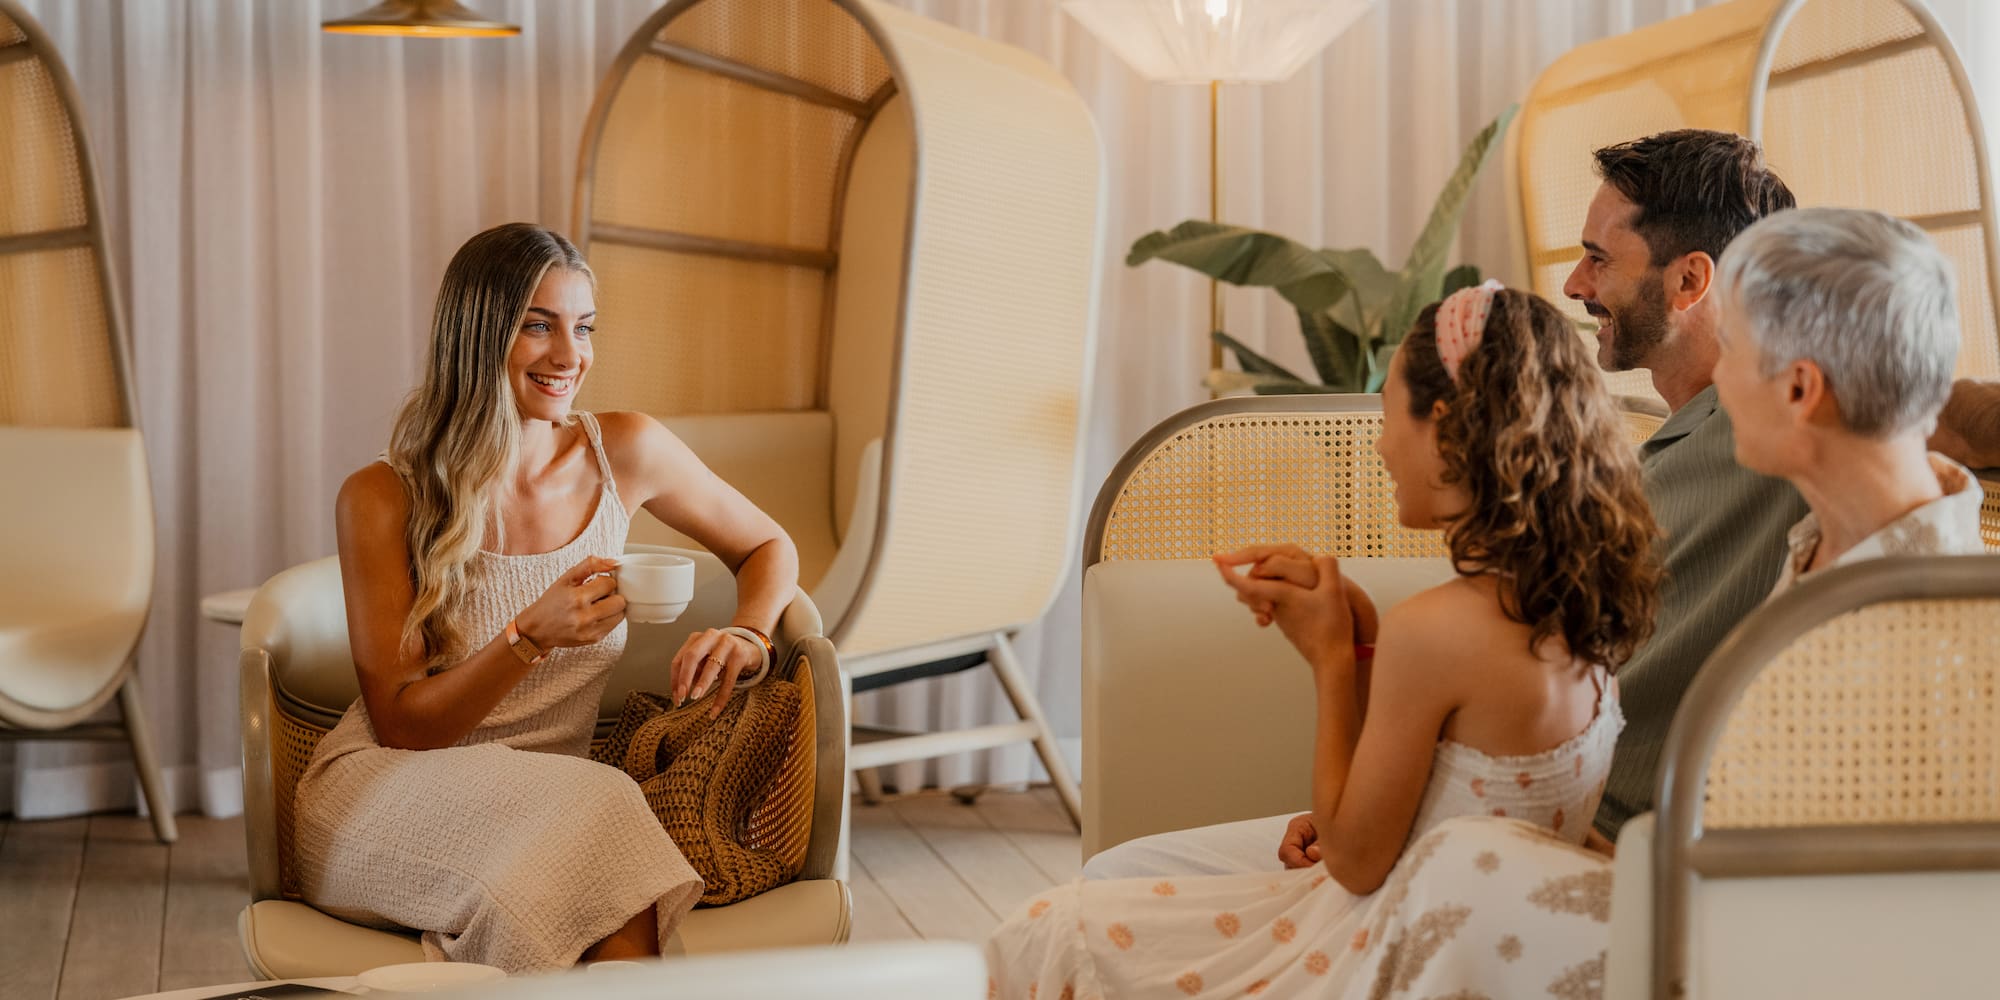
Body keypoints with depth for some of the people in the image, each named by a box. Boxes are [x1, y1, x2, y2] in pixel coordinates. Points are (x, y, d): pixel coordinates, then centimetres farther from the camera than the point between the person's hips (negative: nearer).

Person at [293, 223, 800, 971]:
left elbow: (768, 549, 16)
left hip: (542, 799, 2)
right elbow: (402, 724, -8)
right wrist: (533, 637, -24)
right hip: (377, 806, -2)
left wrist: (744, 637, -7)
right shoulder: (382, 500, -7)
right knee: (599, 806, -34)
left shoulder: (624, 452, 0)